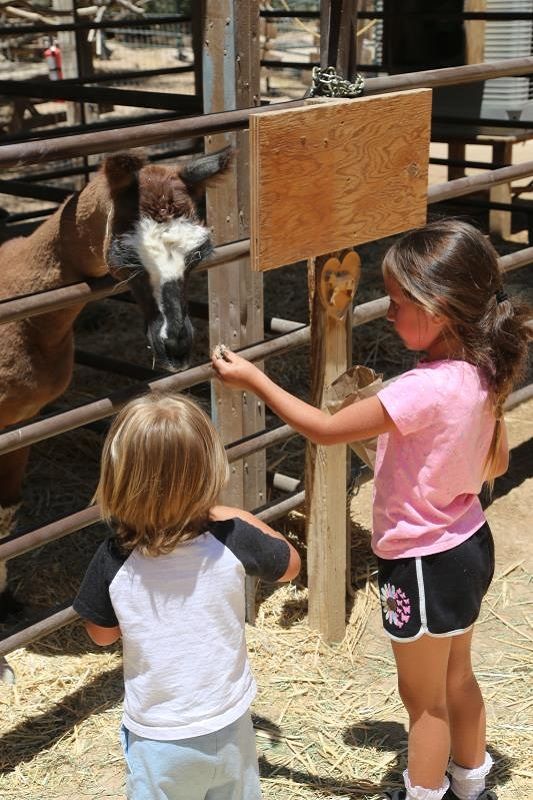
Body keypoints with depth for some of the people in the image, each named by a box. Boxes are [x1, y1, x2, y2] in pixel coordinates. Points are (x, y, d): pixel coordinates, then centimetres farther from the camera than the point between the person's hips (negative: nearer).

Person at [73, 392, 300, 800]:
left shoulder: (114, 560, -21)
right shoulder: (233, 540, -19)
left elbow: (102, 633, -1)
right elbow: (290, 564, 2)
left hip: (158, 740, -1)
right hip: (229, 728, 1)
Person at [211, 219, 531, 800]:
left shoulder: (425, 388, -32)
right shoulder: (482, 372, -7)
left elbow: (325, 429, -23)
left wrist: (252, 379, -14)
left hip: (425, 564, -8)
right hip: (468, 544, 9)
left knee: (423, 698, 14)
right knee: (456, 677, 28)